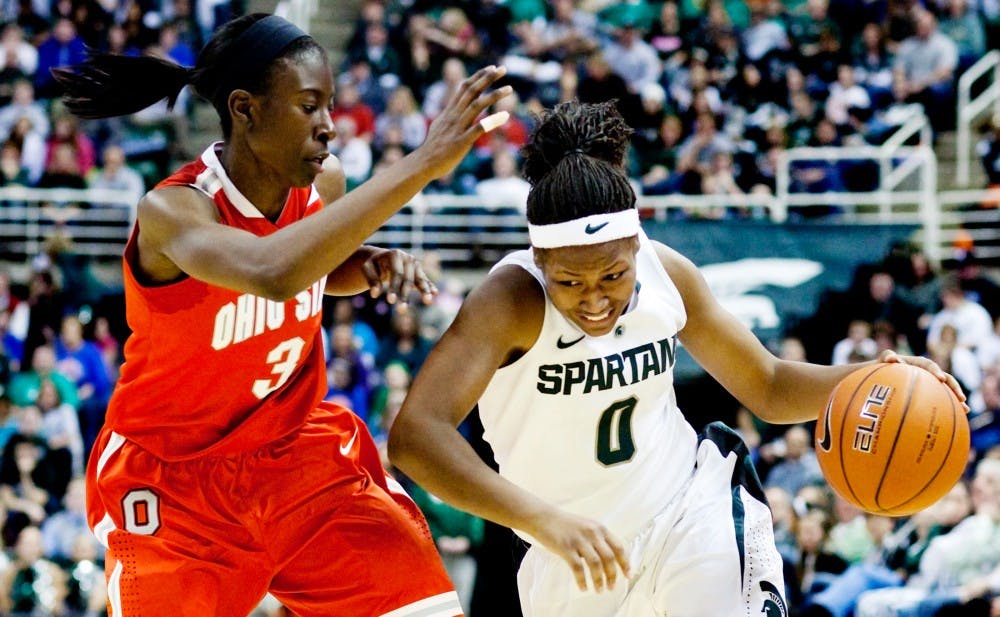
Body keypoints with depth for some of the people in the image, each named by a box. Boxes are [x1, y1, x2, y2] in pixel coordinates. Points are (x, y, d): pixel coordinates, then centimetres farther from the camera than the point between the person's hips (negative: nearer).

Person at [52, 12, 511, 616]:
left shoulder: (324, 182, -9)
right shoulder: (172, 211, -28)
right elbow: (273, 272, -51)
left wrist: (375, 264, -9)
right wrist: (420, 165, -52)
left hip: (301, 452, 5)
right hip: (177, 483, -5)